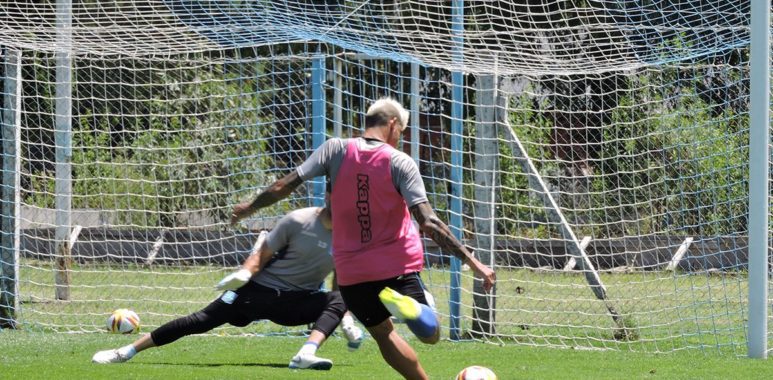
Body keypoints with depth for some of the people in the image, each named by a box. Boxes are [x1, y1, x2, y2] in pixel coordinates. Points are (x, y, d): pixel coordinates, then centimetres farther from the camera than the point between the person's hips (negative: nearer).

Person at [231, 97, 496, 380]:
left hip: (351, 272, 3)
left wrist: (249, 207, 15)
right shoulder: (400, 162, -10)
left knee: (383, 333, 23)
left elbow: (286, 184, -3)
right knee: (430, 334, 5)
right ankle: (407, 306, -30)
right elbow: (429, 223, -17)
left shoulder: (336, 150, -4)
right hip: (398, 267, -3)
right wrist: (472, 262, -15)